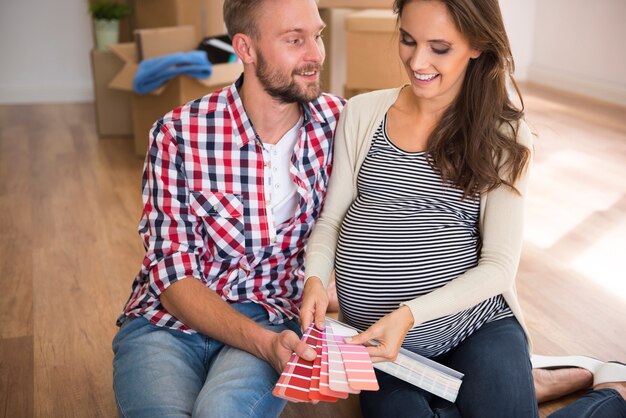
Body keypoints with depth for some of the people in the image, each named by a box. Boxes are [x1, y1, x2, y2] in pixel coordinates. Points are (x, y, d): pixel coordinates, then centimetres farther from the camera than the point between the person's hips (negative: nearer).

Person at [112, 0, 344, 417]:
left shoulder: (337, 121, -3)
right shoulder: (178, 134, -9)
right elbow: (174, 278, -9)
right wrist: (264, 343, -25)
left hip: (271, 320, 1)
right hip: (168, 319, 0)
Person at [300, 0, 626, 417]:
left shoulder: (505, 137, -2)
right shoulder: (363, 113, 4)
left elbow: (499, 264, -6)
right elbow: (332, 219, 7)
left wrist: (410, 313, -20)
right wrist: (316, 279, -15)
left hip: (476, 327, -1)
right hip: (377, 336, 2)